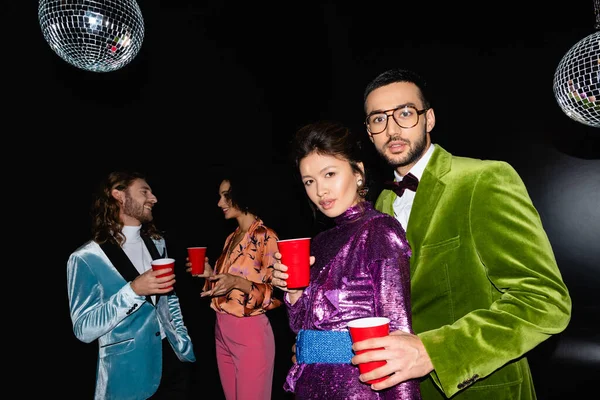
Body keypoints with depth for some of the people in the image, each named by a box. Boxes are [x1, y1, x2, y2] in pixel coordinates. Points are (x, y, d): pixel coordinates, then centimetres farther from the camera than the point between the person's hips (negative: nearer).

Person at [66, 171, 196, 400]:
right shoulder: (86, 258, -12)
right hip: (129, 374, -5)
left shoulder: (157, 242, 6)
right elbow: (84, 329, -15)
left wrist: (184, 342, 11)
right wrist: (133, 290, -25)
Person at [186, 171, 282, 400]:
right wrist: (210, 274, 3)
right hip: (222, 330, 8)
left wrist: (238, 282, -28)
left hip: (250, 332, -8)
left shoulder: (265, 237, -14)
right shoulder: (232, 238, 10)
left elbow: (275, 294, -16)